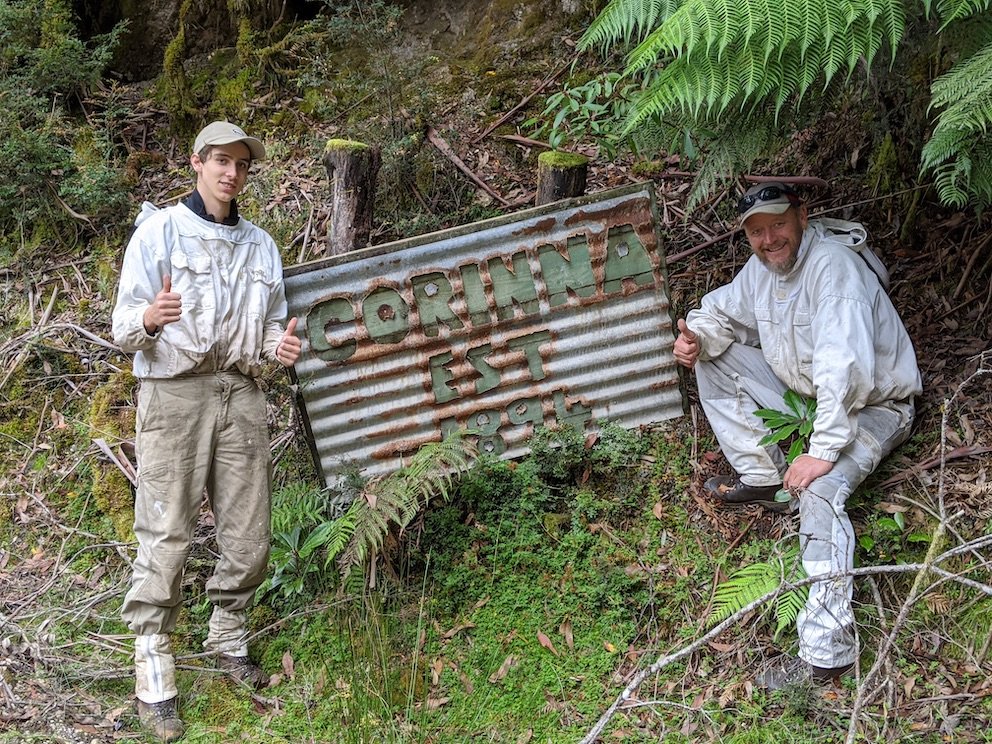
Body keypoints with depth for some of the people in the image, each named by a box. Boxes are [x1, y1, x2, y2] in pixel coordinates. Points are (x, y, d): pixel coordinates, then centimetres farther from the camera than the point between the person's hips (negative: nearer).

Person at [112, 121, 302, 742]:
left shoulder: (261, 245, 16)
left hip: (241, 394, 5)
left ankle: (229, 638, 27)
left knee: (248, 537, 6)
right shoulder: (160, 230, 1)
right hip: (174, 393, -5)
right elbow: (124, 328, -4)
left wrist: (279, 344, -2)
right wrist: (148, 319, -28)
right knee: (167, 536, -8)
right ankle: (154, 672, -2)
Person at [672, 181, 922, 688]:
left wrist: (824, 450, -39)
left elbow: (846, 369, -37)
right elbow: (722, 311, 17)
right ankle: (767, 481, 3)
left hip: (871, 404, -9)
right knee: (713, 360, 4)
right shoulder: (761, 267, -1)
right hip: (801, 393, 9)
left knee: (818, 490, -34)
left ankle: (827, 649, -35)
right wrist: (697, 336, -9)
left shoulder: (833, 266, -28)